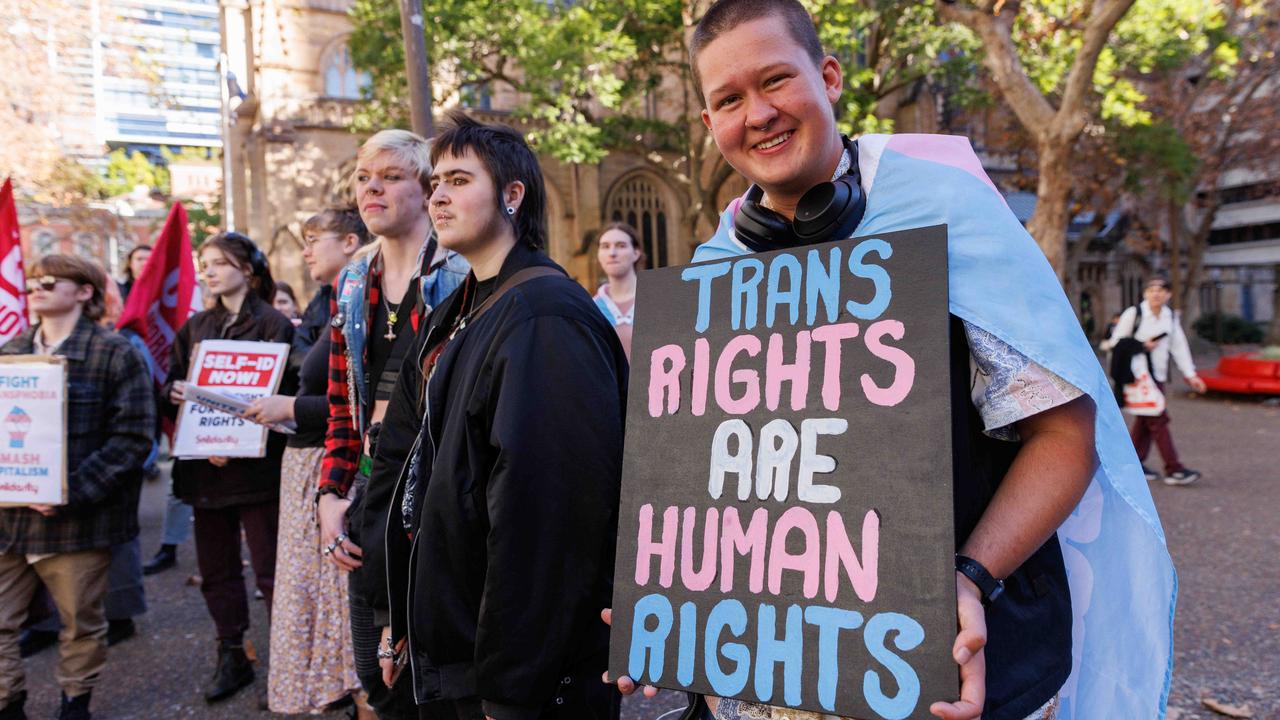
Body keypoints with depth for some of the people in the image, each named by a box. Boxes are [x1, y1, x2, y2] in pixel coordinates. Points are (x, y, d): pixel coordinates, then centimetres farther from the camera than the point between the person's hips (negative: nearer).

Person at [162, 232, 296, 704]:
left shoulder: (273, 324, -4)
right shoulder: (195, 327, 14)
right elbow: (171, 384, 13)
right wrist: (176, 394, -10)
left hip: (255, 465, -6)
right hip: (203, 467, 6)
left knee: (270, 571, 0)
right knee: (215, 569, 13)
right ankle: (231, 657, 27)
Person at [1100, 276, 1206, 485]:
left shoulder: (1171, 317, 8)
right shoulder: (1133, 314, -11)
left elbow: (1179, 346, 12)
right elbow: (1115, 343, -7)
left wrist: (1190, 374, 8)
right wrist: (1143, 346, -16)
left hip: (1158, 376, 7)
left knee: (1145, 421, 12)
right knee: (1158, 420, -11)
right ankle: (1174, 469, -10)